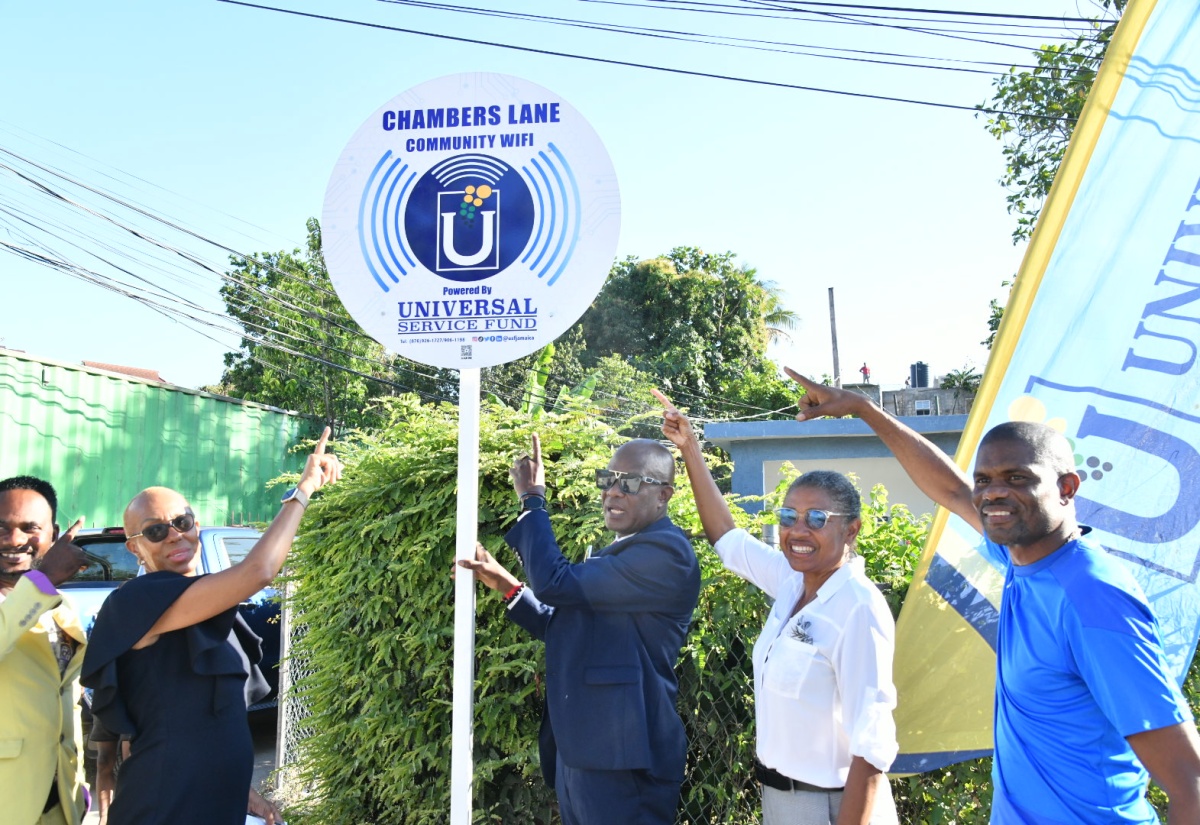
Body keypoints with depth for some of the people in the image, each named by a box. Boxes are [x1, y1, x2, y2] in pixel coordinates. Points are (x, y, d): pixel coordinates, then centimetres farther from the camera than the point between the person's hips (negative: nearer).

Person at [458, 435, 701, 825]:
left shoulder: (666, 552, -18)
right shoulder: (617, 553, 14)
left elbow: (555, 583, -22)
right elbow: (566, 632, 18)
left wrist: (532, 499, -11)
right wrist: (508, 586, 6)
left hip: (621, 762, -9)